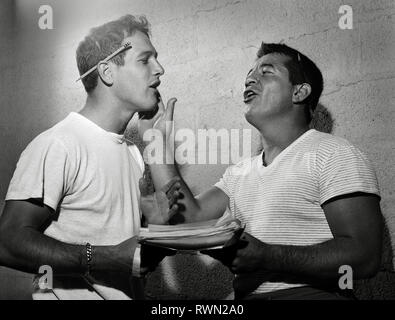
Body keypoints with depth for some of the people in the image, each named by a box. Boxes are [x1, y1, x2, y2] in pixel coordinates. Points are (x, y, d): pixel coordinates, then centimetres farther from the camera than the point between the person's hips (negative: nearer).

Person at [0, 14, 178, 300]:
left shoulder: (132, 151, 5)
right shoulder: (56, 145, -19)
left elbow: (162, 222, 0)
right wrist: (113, 258, -31)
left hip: (131, 292, 8)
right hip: (71, 294, -8)